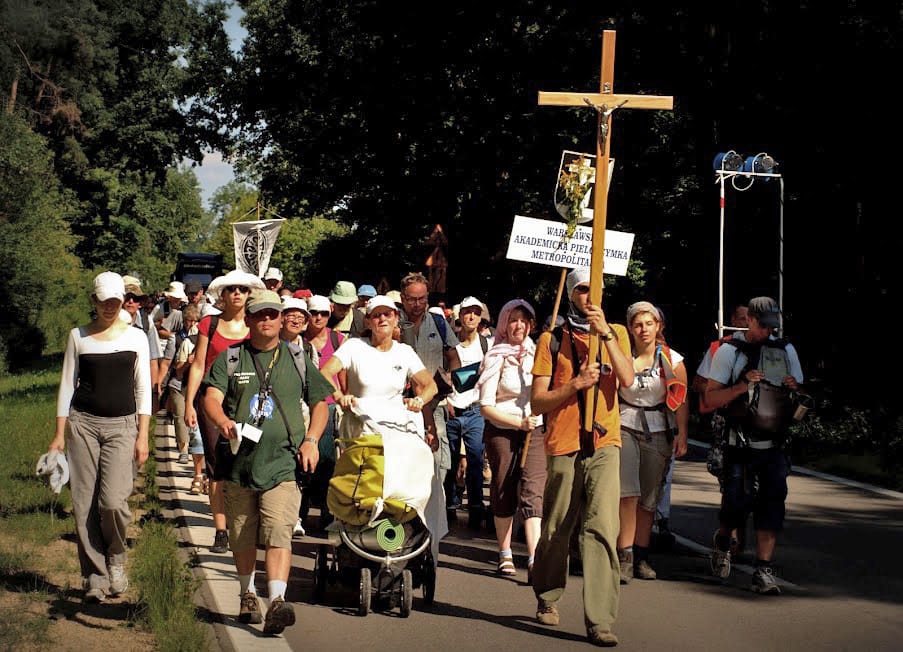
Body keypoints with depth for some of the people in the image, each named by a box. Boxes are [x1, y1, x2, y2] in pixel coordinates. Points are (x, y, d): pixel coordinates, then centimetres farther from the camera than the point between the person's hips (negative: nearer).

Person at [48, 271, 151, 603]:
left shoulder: (136, 337, 5)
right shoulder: (78, 337, 7)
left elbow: (143, 389, 5)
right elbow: (67, 384, 9)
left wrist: (142, 435, -1)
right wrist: (60, 433, 4)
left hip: (122, 426, -1)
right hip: (83, 423, 1)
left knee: (112, 500, -16)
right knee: (84, 504, -2)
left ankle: (116, 558, 11)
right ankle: (95, 574, 9)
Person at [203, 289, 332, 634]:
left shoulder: (297, 359, 12)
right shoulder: (230, 358, 9)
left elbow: (319, 402, 18)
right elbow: (211, 398, -4)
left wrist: (311, 440, 3)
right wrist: (223, 421, -26)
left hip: (282, 463, -1)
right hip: (239, 461, 1)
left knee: (278, 532, -16)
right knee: (242, 537, 11)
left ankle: (277, 600, -24)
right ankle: (248, 595, 31)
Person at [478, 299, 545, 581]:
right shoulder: (496, 358, -3)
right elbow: (486, 406, -7)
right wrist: (520, 423, -15)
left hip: (536, 431, 1)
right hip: (502, 431, -1)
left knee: (532, 493, -11)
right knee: (504, 493, 8)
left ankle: (534, 561, -19)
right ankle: (505, 555, 22)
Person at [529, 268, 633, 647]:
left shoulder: (616, 334, 11)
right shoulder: (552, 339, 6)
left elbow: (627, 379, -8)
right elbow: (538, 402, 1)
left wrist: (606, 334, -14)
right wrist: (576, 383, -12)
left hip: (604, 444, 0)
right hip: (564, 445, 0)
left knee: (602, 528, -12)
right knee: (556, 530, 9)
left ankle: (599, 621, -13)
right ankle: (548, 598, 34)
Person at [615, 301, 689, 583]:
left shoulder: (672, 360, 4)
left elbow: (681, 400, 5)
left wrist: (682, 434, -4)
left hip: (658, 433, 2)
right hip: (625, 429, -2)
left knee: (649, 499, 6)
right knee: (628, 494, -16)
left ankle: (641, 557, 17)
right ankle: (624, 558, -13)